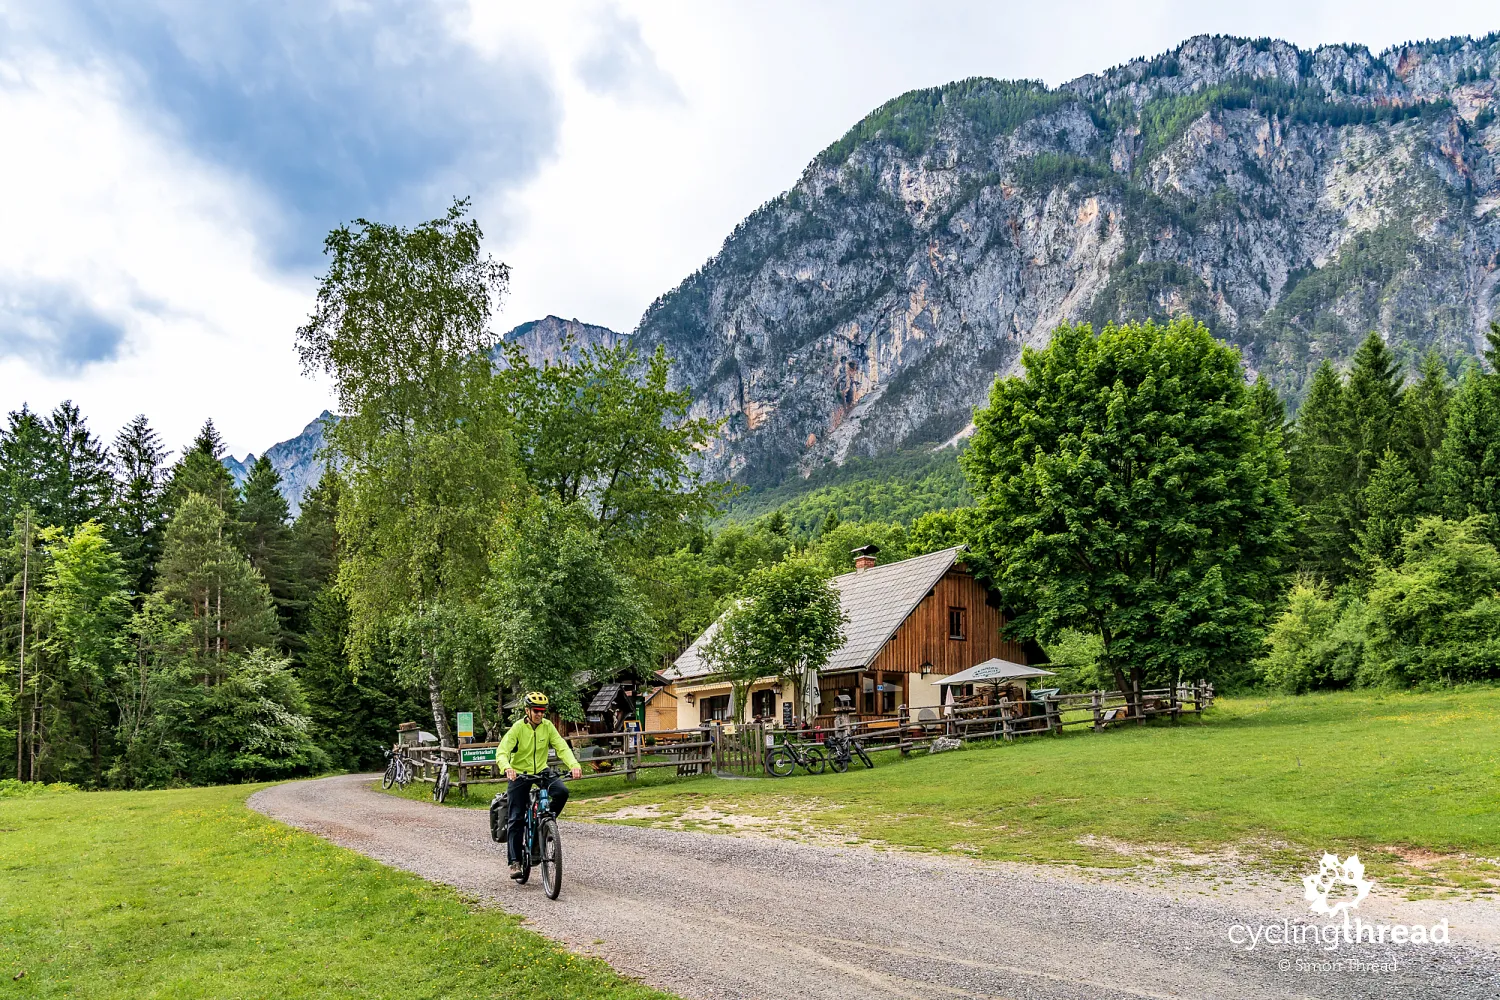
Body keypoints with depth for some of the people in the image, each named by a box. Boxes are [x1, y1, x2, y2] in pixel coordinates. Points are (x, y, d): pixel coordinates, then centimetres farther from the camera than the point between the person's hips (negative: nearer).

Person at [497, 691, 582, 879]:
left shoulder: (547, 726, -6)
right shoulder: (518, 727, -15)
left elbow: (562, 747, -14)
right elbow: (502, 752, -23)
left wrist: (574, 764, -32)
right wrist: (507, 768, -45)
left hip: (541, 771, 3)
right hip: (519, 774, -2)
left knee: (562, 792, -25)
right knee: (516, 819, -4)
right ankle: (515, 861, 4)